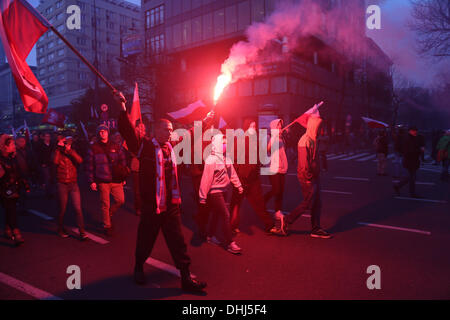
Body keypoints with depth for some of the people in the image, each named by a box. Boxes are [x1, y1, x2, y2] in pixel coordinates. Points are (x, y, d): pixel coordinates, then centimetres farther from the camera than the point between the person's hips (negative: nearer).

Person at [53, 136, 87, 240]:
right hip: (62, 185, -1)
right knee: (62, 209, 10)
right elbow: (55, 161, -22)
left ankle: (82, 232, -1)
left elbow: (80, 160, -14)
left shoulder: (73, 153, 8)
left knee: (78, 209, -6)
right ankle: (61, 229, 31)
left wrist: (69, 150, -19)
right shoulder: (58, 153, 1)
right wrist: (58, 147, -20)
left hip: (73, 184, 1)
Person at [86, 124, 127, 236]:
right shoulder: (94, 148, 1)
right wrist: (91, 181, -3)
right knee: (105, 204, 4)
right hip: (102, 181, -2)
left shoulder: (116, 147, 6)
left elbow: (123, 163, 11)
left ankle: (109, 213, 31)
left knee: (121, 200, 2)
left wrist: (123, 178, 9)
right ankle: (107, 226, 20)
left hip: (116, 180, 2)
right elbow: (89, 166, 2)